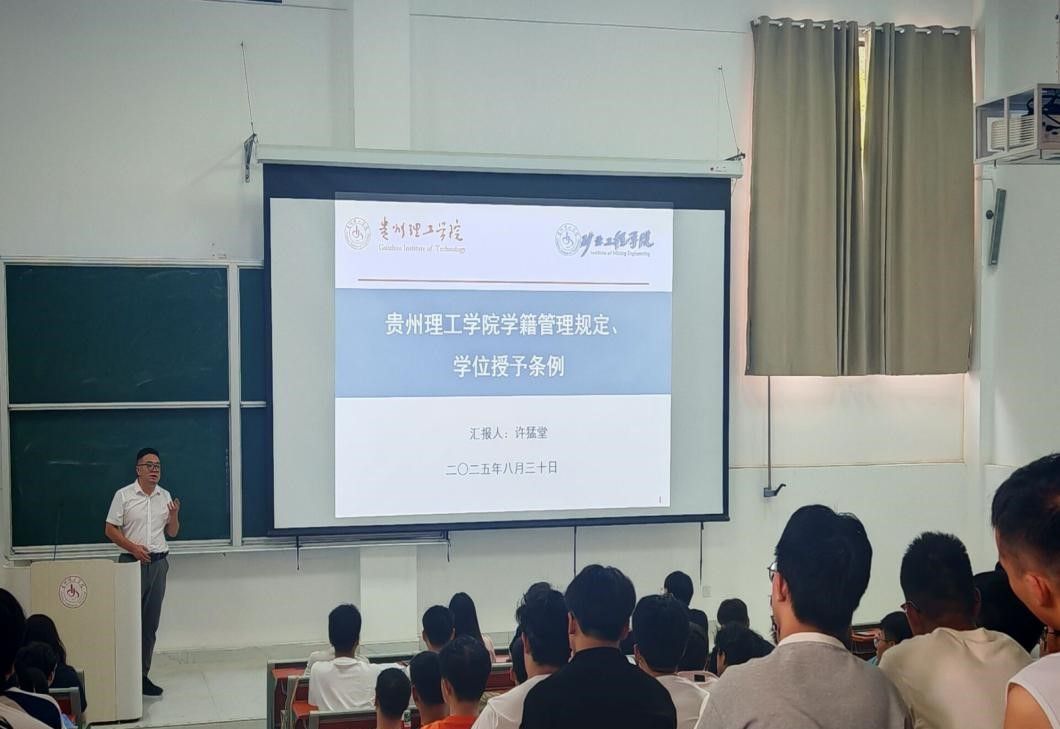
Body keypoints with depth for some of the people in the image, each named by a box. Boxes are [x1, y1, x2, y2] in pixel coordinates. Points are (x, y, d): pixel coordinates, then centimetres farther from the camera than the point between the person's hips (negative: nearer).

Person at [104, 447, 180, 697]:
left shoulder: (165, 496, 10)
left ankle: (143, 675, 13)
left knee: (150, 623, 6)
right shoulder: (124, 495, -2)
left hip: (159, 563, 4)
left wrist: (174, 514, -5)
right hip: (132, 562, -4)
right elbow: (110, 529, -4)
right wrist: (133, 547, -16)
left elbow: (172, 532, 15)